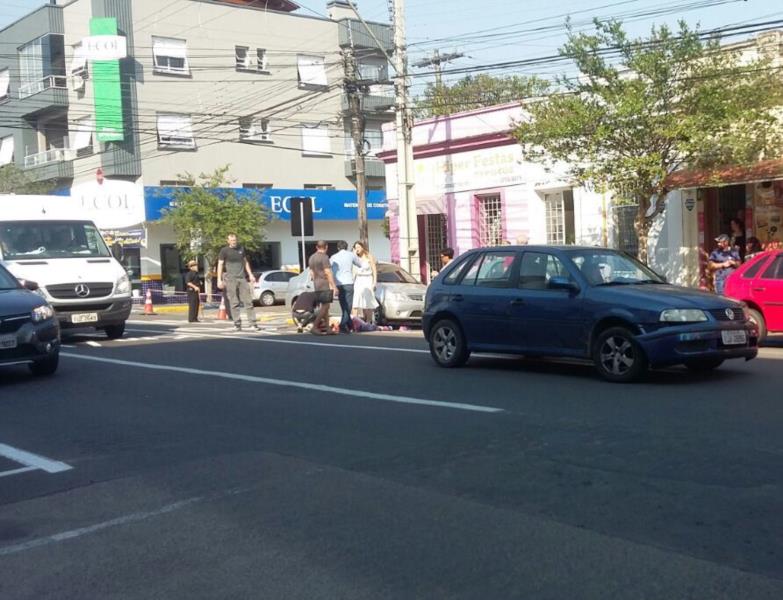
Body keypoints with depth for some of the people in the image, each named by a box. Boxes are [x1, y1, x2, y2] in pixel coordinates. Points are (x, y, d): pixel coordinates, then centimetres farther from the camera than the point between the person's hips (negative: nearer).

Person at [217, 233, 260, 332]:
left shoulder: (241, 249, 13)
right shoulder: (224, 250, 1)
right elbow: (220, 265, -1)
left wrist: (250, 274, 16)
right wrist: (219, 280, -9)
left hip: (242, 278, 3)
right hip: (230, 279, -3)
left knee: (248, 301, -3)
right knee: (234, 303, -3)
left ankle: (253, 323, -4)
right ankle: (237, 324, 2)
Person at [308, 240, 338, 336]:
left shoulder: (311, 258, 15)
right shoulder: (324, 257, -12)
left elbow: (311, 273, 19)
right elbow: (328, 272, -16)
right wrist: (334, 286, -16)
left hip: (317, 285, 9)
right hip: (325, 285, -9)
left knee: (325, 306, 11)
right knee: (325, 306, -9)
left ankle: (327, 328, 9)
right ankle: (314, 327, -14)